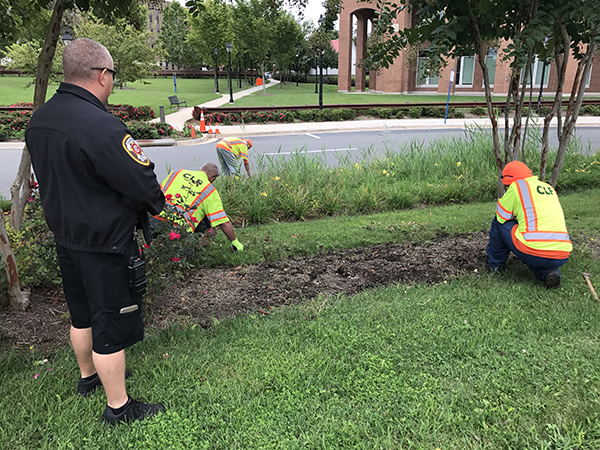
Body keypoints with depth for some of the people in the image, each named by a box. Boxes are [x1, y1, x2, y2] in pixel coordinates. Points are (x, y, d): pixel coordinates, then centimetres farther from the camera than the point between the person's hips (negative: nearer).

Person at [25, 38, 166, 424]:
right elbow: (144, 185, -25)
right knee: (112, 324, 6)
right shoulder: (101, 126, -27)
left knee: (82, 313, 25)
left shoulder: (39, 120, 2)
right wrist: (156, 203, -5)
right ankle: (119, 406, 23)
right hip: (105, 245, -8)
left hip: (64, 235, 9)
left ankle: (89, 376, 47)